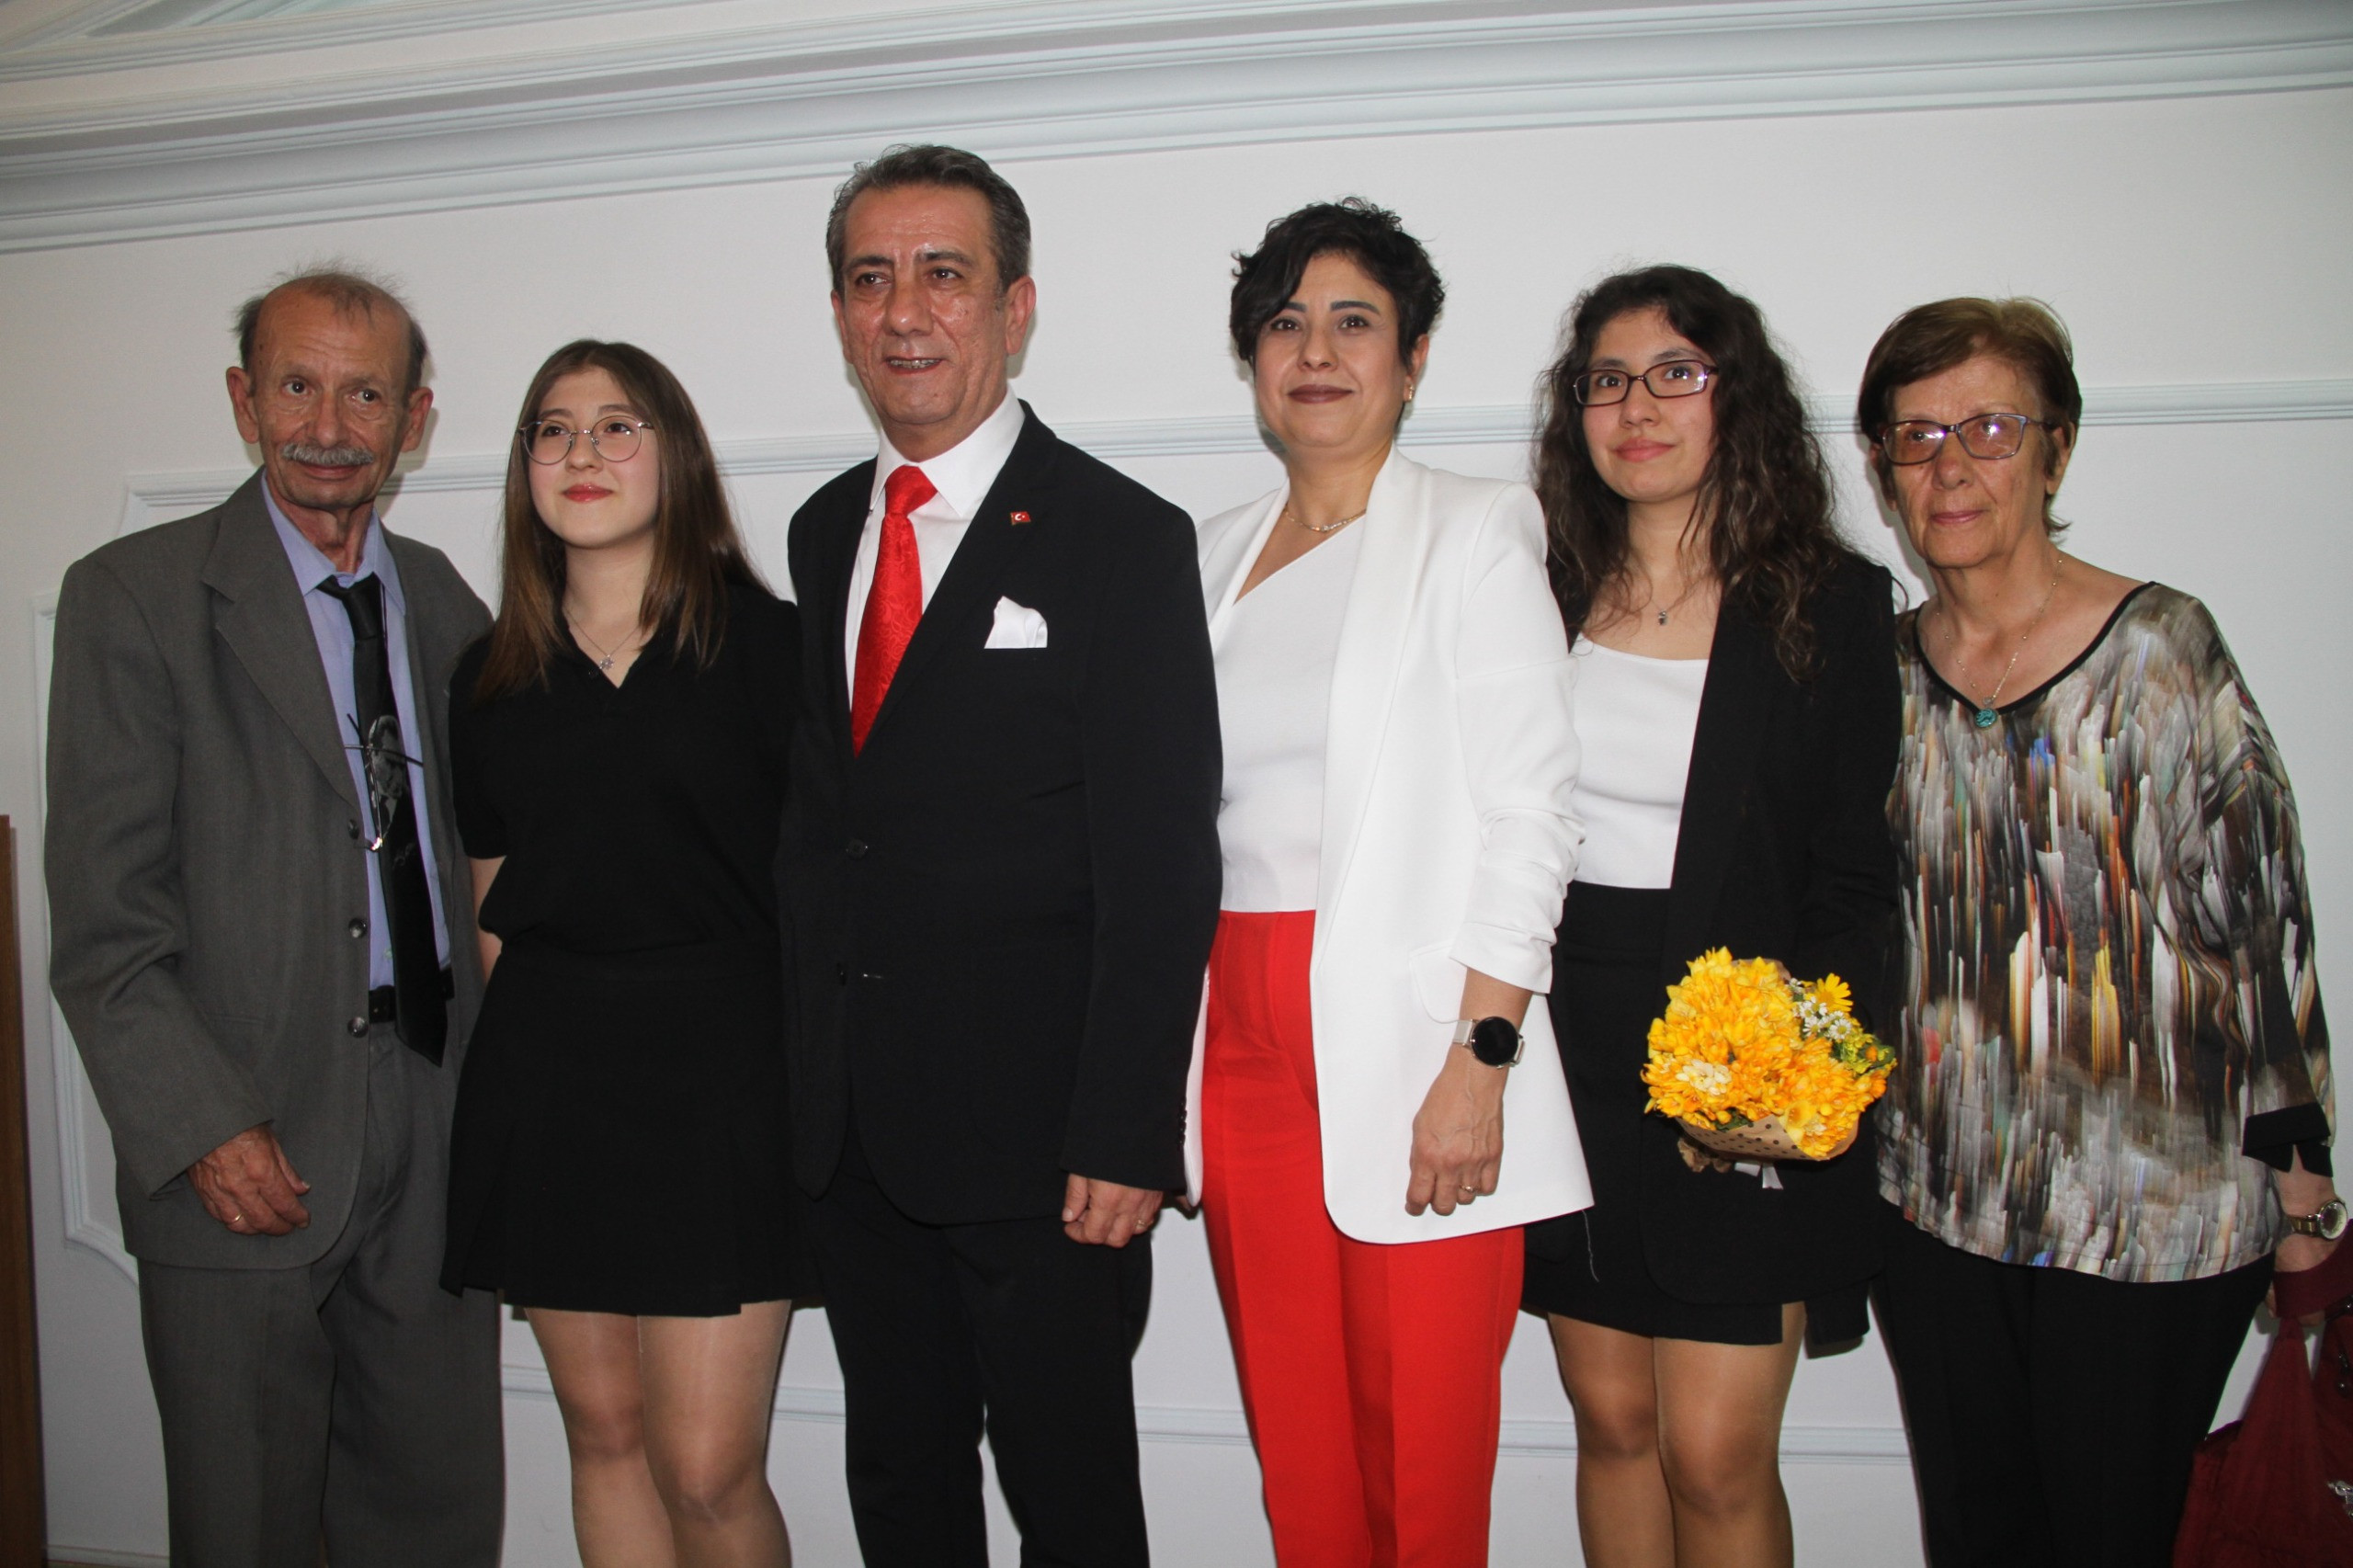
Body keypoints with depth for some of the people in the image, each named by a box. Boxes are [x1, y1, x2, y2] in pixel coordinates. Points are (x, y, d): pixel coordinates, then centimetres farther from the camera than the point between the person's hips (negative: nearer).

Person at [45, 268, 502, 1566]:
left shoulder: (447, 604, 11)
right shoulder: (135, 596, -3)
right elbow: (102, 917, -8)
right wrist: (201, 1129, -15)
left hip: (438, 1119, 4)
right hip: (247, 1157, -3)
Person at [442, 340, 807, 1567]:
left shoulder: (764, 641, -3)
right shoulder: (492, 674, 10)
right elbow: (492, 906, 16)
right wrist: (517, 1065, 10)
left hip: (718, 1063, -4)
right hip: (546, 1068, 4)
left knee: (707, 1468, -4)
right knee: (603, 1435, 12)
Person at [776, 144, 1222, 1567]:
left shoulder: (1122, 538, -9)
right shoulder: (824, 534, 11)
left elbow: (1162, 868, -13)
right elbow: (820, 809, 14)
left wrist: (1125, 1141, -18)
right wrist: (808, 1079, 8)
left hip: (1035, 1133, -6)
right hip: (851, 1127, 6)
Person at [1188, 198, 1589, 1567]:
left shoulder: (1475, 538, 1)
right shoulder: (1216, 557, 15)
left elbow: (1528, 819, -6)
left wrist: (1480, 1062, -14)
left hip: (1414, 1040, -4)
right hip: (1243, 1033, 4)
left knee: (1424, 1445, 0)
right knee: (1295, 1438, 11)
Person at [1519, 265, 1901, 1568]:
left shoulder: (1834, 604, -1)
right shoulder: (1544, 596, 8)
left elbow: (1857, 878, -3)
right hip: (1565, 1050, 3)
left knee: (1715, 1452, -1)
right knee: (1612, 1419, 12)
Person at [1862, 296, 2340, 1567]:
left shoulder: (2162, 648, -8)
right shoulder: (1882, 665, 4)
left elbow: (2257, 907, -6)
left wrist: (2294, 1167, -5)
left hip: (2152, 1200, -4)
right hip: (1932, 1193, 4)